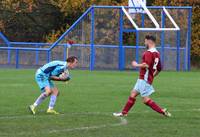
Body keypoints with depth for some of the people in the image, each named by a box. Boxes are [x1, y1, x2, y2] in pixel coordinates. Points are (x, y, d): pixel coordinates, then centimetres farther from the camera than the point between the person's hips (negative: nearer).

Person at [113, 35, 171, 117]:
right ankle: (124, 113, 21)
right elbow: (159, 69, 19)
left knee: (146, 99, -8)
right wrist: (152, 76, 29)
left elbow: (146, 65, -29)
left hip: (144, 79, -10)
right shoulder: (156, 53, 14)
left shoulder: (149, 52, -17)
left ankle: (162, 111, -10)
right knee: (133, 94, 15)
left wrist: (136, 65, -12)